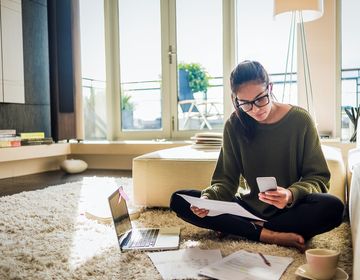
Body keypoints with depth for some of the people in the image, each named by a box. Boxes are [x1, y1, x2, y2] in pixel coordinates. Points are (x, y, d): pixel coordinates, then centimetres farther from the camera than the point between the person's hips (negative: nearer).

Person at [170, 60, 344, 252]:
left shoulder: (300, 120, -9)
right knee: (179, 200, -15)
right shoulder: (235, 125, -3)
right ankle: (268, 235, -24)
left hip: (289, 209, -2)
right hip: (249, 207, 3)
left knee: (333, 207, -33)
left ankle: (252, 229, -19)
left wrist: (292, 194, -28)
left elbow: (318, 178, -7)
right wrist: (208, 198, -25)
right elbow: (226, 180, -3)